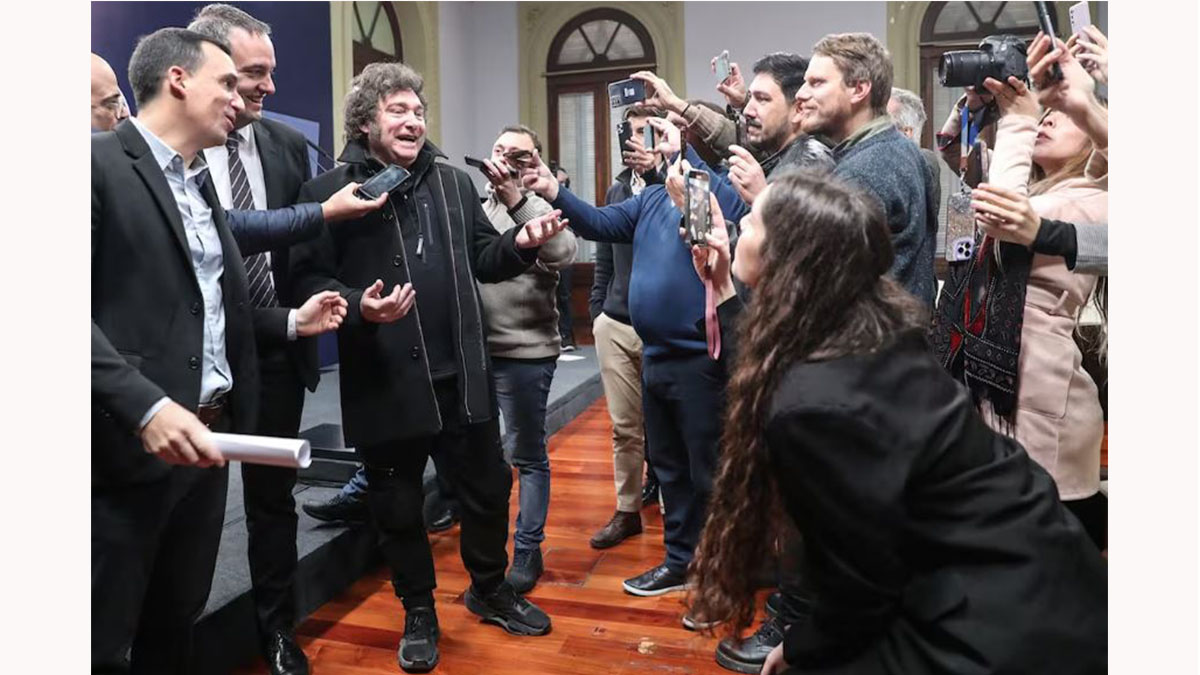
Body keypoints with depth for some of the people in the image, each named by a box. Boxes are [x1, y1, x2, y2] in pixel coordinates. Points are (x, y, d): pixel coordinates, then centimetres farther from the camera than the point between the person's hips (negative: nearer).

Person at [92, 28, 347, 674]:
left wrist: (291, 321, 12)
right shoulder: (99, 161, -9)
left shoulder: (201, 184, 18)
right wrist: (145, 405, -28)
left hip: (205, 436, 8)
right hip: (126, 447, -8)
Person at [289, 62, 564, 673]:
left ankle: (490, 590, 39)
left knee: (488, 487, 15)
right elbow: (306, 278, -9)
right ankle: (418, 614, 34)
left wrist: (520, 242, -3)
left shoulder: (453, 182, 11)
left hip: (461, 374, 4)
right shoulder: (330, 191, -5)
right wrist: (357, 306, -26)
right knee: (397, 506, 11)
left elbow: (482, 259, 15)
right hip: (384, 382, -4)